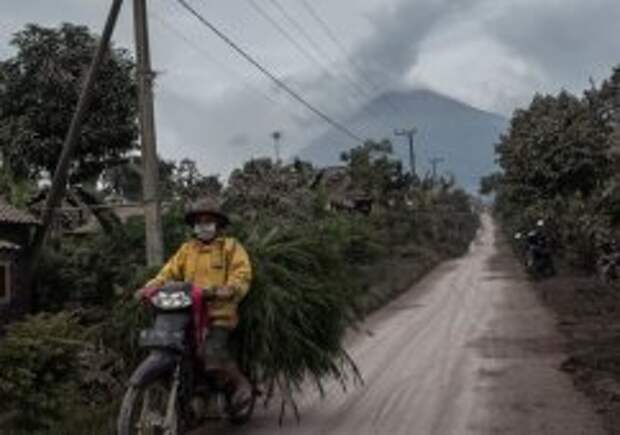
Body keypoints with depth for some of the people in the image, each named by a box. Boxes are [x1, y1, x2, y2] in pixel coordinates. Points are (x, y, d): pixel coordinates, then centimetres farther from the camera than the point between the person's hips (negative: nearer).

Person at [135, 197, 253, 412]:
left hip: (219, 313, -5)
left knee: (213, 352, -25)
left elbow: (242, 273, -6)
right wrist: (150, 287, -6)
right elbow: (169, 272, 11)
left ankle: (240, 382, 1)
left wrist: (229, 290, -26)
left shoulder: (231, 247, 7)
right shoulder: (187, 249, 20)